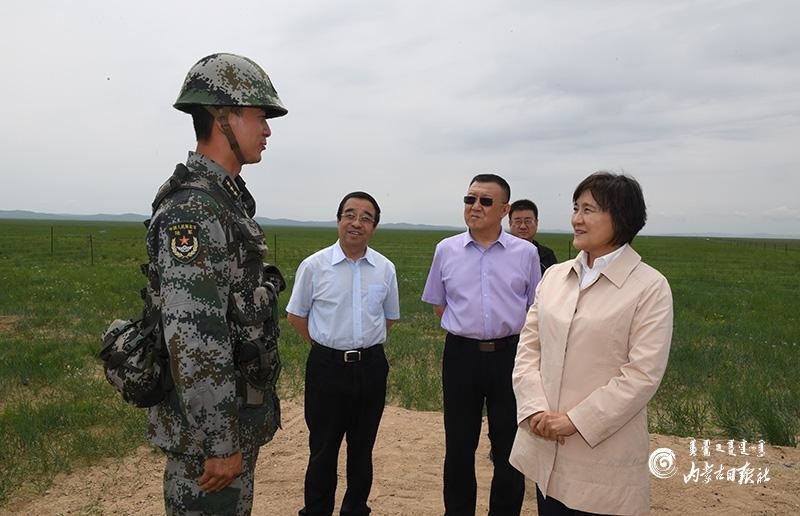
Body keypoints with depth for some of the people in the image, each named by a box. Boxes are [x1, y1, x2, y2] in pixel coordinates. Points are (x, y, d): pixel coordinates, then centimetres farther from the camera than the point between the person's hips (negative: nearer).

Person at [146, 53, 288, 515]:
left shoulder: (227, 200, 11)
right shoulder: (193, 209, -22)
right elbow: (193, 340, -27)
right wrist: (220, 443, -22)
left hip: (237, 416, 10)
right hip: (207, 427, -10)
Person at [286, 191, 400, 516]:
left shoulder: (385, 269, 2)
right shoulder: (314, 266, -6)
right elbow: (295, 316, 4)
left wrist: (364, 345, 9)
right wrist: (328, 344, 4)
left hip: (371, 365, 3)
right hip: (327, 365, -2)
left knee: (362, 448, 16)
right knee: (323, 449, 8)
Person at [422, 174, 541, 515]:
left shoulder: (526, 253, -2)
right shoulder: (446, 250, 2)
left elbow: (534, 306, 8)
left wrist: (506, 335, 5)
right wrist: (466, 330, 7)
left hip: (510, 355, 0)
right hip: (461, 355, 1)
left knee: (509, 448, 12)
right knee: (458, 448, 14)